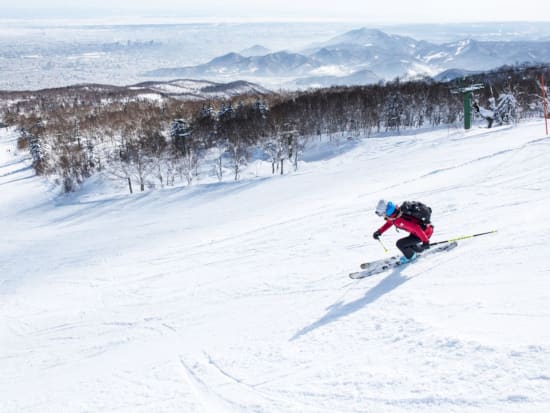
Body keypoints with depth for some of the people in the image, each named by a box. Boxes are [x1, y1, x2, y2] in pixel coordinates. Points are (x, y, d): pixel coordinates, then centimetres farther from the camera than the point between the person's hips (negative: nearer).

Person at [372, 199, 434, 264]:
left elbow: (417, 229, -34)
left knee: (400, 244, -9)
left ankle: (410, 257, 15)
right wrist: (379, 231, 5)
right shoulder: (395, 214, -9)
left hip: (425, 233, -9)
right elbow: (389, 222, 14)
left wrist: (425, 242, -28)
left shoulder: (400, 221, -35)